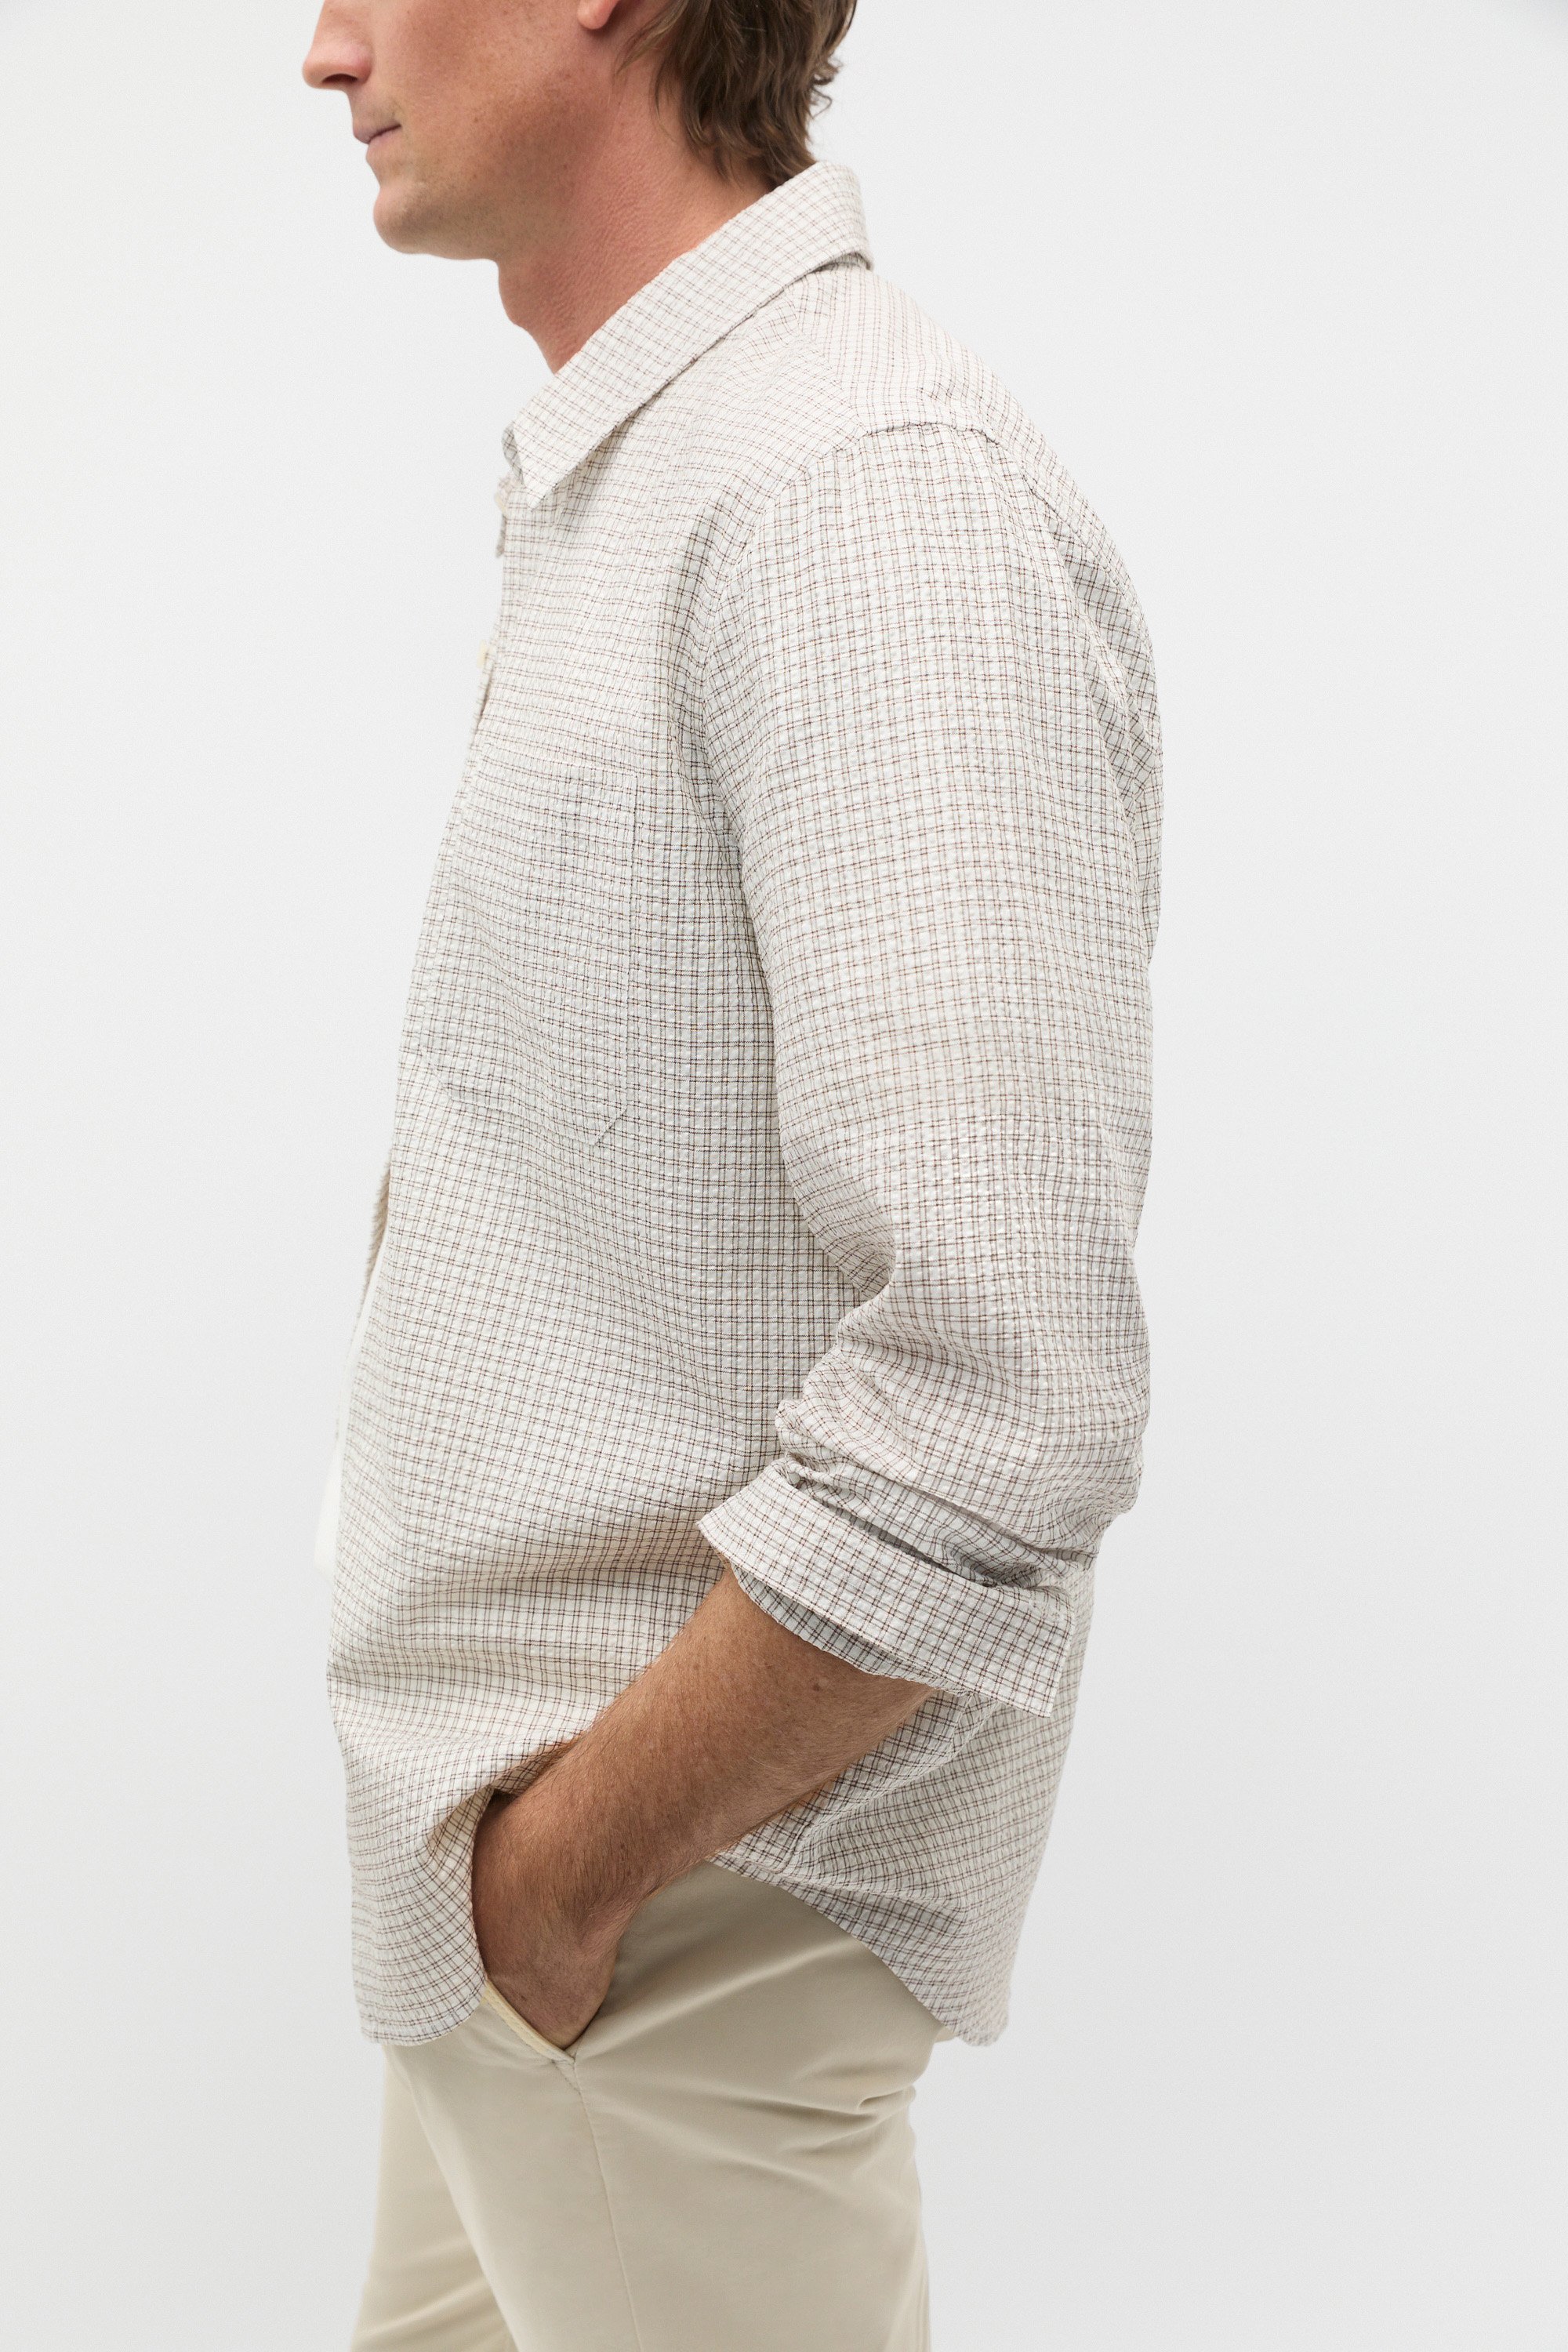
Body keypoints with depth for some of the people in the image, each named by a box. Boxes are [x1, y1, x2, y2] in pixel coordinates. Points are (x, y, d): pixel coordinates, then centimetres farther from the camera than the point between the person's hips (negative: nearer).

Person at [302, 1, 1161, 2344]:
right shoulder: (626, 477, 10)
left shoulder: (879, 495, -23)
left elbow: (1001, 1411, -31)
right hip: (520, 1834, 9)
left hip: (664, 1905, -9)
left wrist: (566, 1864, -19)